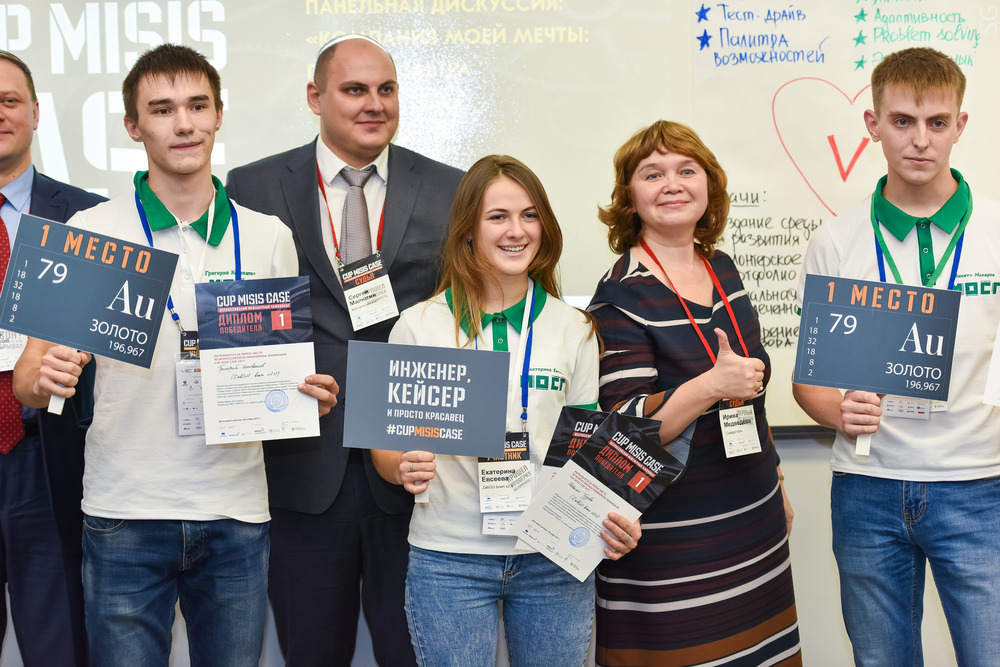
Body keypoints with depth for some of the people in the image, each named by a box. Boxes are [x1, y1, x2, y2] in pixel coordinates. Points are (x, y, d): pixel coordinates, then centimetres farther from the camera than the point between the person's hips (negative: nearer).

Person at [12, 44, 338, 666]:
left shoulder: (270, 237, 6)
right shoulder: (90, 231, 0)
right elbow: (28, 376, 0)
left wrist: (311, 393, -8)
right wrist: (43, 377, -23)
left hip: (237, 513, 2)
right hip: (125, 514, -2)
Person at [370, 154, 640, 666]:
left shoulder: (573, 330, 6)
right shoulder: (418, 326, 0)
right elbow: (387, 445, 4)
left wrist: (612, 518, -9)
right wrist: (403, 467, -19)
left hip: (555, 560, 2)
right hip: (449, 558, -1)